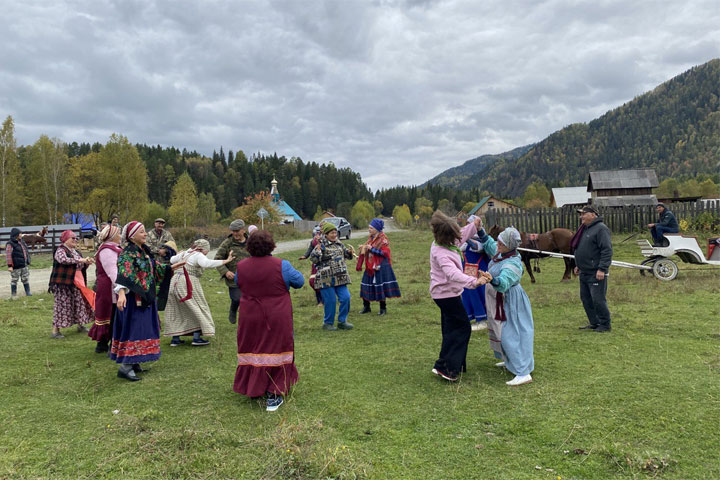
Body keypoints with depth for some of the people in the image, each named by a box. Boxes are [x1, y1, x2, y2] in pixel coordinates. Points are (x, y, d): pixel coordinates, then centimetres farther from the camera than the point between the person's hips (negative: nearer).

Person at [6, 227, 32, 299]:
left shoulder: (22, 242, 11)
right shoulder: (10, 244, -13)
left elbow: (26, 252, 20)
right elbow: (8, 255, -17)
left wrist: (28, 262, 22)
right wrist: (10, 266, -21)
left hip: (24, 266, 7)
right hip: (16, 267, -7)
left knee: (26, 279, 11)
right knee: (14, 280, 4)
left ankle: (28, 292, 20)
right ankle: (13, 294, 13)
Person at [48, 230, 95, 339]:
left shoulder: (75, 252, 18)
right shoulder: (60, 250, -8)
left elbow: (81, 267, 22)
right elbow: (63, 260, -30)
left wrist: (87, 263, 2)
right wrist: (79, 260, -31)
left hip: (76, 283, 8)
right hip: (63, 284, -8)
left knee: (80, 302, 11)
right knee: (62, 304, -6)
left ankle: (80, 325, 25)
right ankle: (55, 330, 0)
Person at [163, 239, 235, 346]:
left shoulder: (184, 253, 17)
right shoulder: (198, 255, -7)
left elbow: (172, 260, 32)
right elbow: (207, 263, -27)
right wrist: (226, 261, -27)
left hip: (175, 282, 8)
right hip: (188, 284, -8)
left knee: (177, 310, 16)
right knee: (198, 309, 3)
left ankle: (175, 338, 17)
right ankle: (196, 338, -3)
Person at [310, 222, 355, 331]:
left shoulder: (338, 243, 11)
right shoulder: (321, 245, -8)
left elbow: (345, 254, 25)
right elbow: (313, 260, -12)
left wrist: (350, 252, 4)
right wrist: (318, 250, -28)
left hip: (340, 277, 6)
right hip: (326, 278, -6)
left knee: (345, 298, 3)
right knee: (330, 301, -1)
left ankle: (342, 321, 18)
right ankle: (328, 323, 17)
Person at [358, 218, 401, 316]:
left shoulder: (383, 239, -9)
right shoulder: (370, 238, 12)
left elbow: (385, 253, -17)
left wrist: (372, 249, -20)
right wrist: (363, 248, 5)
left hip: (380, 267, -7)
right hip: (370, 267, 7)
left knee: (380, 288, -3)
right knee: (366, 285, 6)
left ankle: (383, 308, 10)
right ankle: (366, 307, 18)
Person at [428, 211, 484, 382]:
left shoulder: (446, 243, 2)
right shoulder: (440, 253, -29)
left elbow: (461, 236, 23)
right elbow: (453, 274, -44)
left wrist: (474, 225, 11)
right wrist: (474, 281, -55)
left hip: (446, 293, 10)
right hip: (447, 294, -10)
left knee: (452, 329, 17)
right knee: (461, 328, -4)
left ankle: (453, 364, 29)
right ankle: (443, 366, -1)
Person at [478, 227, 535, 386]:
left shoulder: (513, 263, -29)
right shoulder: (501, 253, -1)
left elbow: (503, 282, -45)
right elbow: (489, 244, 21)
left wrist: (491, 279, -65)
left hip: (509, 303, -10)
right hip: (499, 302, 10)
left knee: (511, 334, -10)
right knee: (501, 330, 23)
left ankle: (524, 373, -7)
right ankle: (510, 360, 43)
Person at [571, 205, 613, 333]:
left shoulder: (601, 229, -13)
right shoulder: (585, 229, 17)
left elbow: (607, 250, -19)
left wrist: (602, 269, -23)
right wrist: (578, 265, 23)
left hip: (596, 274, -10)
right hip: (584, 273, 10)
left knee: (598, 299, -6)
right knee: (586, 298, 13)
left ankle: (605, 325, 8)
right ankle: (594, 323, 24)